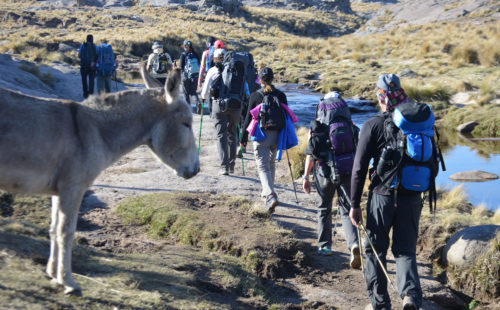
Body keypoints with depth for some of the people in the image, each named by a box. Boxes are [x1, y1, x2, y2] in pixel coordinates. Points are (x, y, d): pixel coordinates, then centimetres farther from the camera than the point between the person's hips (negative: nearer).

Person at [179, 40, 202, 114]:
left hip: (186, 75, -3)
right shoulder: (195, 54, 1)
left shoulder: (183, 54, -8)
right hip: (195, 75, 3)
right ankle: (198, 102, -13)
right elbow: (199, 65, 4)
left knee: (186, 93, 10)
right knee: (193, 92, 14)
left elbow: (181, 67, -9)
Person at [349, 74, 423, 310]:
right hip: (412, 197, 3)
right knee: (406, 250, 12)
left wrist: (354, 204, -3)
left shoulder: (373, 125, -6)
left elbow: (359, 167, -8)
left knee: (375, 250, 13)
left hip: (382, 195, -3)